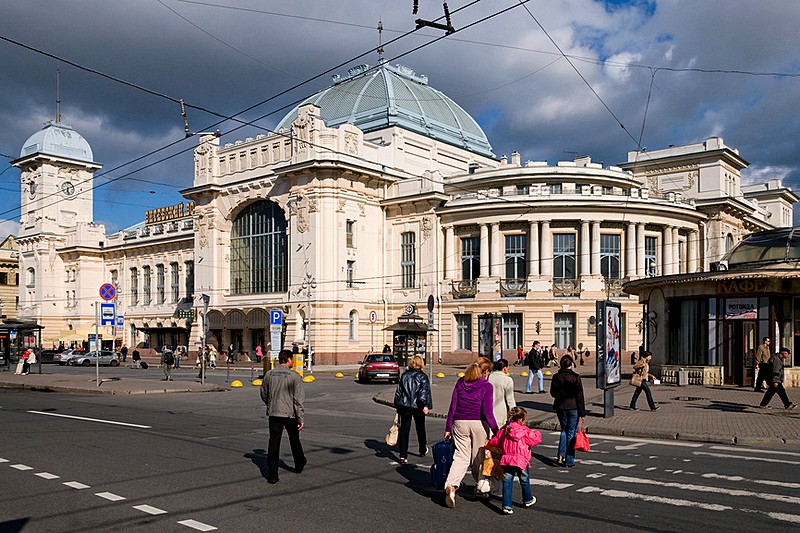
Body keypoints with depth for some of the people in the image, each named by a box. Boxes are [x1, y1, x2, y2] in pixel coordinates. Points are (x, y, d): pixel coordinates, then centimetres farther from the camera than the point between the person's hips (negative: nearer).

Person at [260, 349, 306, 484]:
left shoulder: (269, 375, 2)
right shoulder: (294, 376, -10)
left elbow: (264, 395, 13)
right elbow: (299, 398, -13)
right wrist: (301, 418, -11)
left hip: (273, 414, 2)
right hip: (290, 414, -2)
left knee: (273, 443, 2)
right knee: (294, 440, 18)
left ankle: (272, 475, -4)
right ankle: (299, 465, 38)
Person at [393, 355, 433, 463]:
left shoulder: (404, 375, 6)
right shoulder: (422, 377, -5)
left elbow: (398, 391, 10)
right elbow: (424, 392, -15)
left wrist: (397, 405, 15)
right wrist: (425, 405, -17)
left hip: (404, 406, 2)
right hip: (417, 407, -2)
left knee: (404, 429, 1)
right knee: (420, 428, 17)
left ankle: (403, 455, -7)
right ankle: (423, 450, 35)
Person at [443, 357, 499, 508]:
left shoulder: (460, 382, 4)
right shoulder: (486, 386, -7)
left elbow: (453, 406, 4)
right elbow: (487, 412, -13)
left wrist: (448, 428, 8)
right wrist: (496, 430, -7)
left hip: (460, 423, 3)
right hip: (479, 424, -2)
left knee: (461, 457, 5)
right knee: (479, 457, 15)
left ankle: (451, 485, -16)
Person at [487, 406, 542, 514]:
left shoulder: (504, 430, 6)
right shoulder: (525, 431, -9)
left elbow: (494, 441, 11)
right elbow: (536, 439, -9)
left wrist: (490, 445, 33)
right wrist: (535, 433, 12)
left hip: (506, 459, 3)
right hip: (521, 460, -3)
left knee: (507, 482, 4)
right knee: (524, 481, 20)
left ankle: (506, 505, -4)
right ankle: (528, 500, 40)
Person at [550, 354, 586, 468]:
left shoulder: (556, 377, -2)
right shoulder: (575, 377, -11)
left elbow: (553, 393, 3)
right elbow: (579, 395, -10)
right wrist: (582, 412, -6)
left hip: (560, 407, 3)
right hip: (573, 407, -3)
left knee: (564, 430, 18)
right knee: (571, 432, 6)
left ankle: (561, 456, 5)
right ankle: (569, 461, 10)